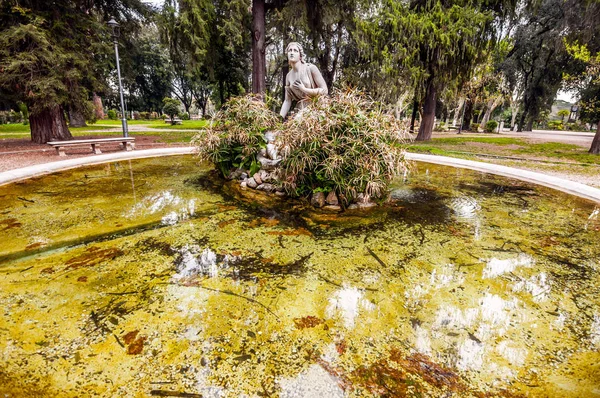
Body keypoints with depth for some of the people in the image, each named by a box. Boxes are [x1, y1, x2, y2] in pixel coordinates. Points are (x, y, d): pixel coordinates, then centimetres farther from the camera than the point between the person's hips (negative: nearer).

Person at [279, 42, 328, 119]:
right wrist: (280, 118, -7)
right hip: (301, 111, 3)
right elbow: (287, 100, 6)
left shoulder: (311, 68, -6)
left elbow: (324, 90, -8)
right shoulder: (288, 76, 7)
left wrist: (304, 90, -14)